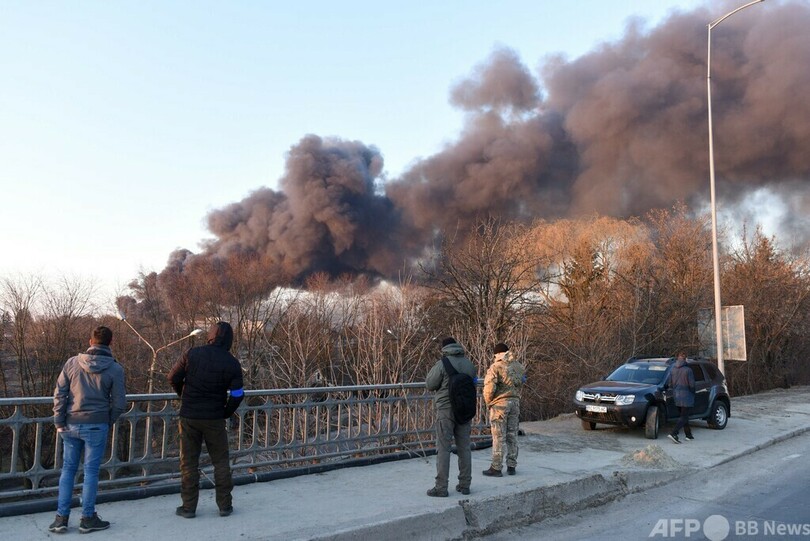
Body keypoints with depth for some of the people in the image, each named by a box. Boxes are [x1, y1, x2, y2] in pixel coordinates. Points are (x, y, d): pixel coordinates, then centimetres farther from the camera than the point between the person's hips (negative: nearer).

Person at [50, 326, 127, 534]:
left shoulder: (72, 362, 0)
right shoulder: (115, 369, -8)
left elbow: (59, 393, 0)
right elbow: (119, 402, -6)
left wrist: (59, 422, 5)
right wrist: (109, 422, 10)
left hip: (71, 425, 3)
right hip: (97, 426, -3)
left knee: (68, 469, 14)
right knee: (91, 471, 6)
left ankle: (61, 517, 17)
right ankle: (87, 518, 14)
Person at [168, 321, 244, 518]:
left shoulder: (192, 354, -6)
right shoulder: (232, 363, -6)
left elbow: (173, 378, -3)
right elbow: (237, 395, -8)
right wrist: (226, 413, 9)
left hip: (189, 416, 0)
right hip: (215, 419, 0)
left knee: (189, 461, 10)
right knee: (221, 461, 12)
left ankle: (189, 506, 15)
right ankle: (224, 505, 16)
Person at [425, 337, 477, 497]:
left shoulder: (442, 364, -12)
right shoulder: (469, 364, 3)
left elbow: (430, 384, -6)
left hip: (446, 410, -5)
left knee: (443, 448, -1)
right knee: (464, 447, 11)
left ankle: (441, 487, 0)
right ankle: (464, 484, 17)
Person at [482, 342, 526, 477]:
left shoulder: (496, 367, -10)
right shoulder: (519, 367, 8)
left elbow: (489, 387, -16)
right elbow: (521, 386, 7)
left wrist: (488, 403, -1)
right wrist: (515, 397, 14)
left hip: (500, 403, -6)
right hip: (515, 402, 6)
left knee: (498, 437, -1)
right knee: (512, 435, 13)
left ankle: (496, 468, 3)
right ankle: (511, 466, 18)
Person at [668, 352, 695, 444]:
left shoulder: (673, 370, 4)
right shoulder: (688, 370, -13)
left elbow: (670, 384, 7)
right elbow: (691, 385, -11)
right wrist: (693, 394, 5)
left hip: (676, 397, 6)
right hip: (686, 396, -6)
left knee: (684, 416, 18)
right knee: (684, 417, -4)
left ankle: (688, 435, 24)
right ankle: (673, 434, -18)